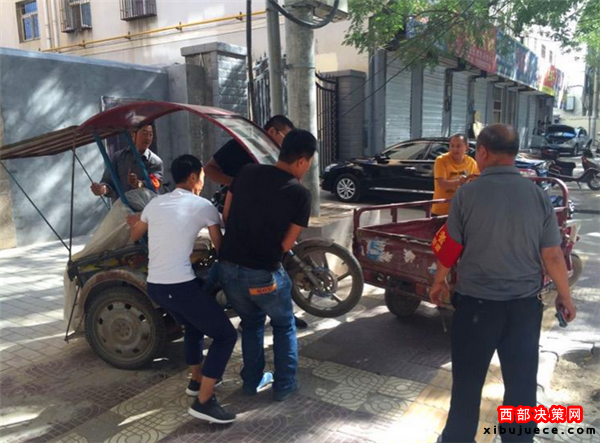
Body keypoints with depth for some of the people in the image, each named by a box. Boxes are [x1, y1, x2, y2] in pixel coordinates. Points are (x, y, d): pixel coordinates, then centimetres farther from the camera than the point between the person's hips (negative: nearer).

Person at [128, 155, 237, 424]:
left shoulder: (155, 203, 14)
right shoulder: (203, 206, -3)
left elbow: (135, 236, 30)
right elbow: (220, 247, 4)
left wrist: (135, 222, 52)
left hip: (154, 286, 8)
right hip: (180, 286, -8)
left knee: (193, 327, 30)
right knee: (226, 335, 2)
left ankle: (197, 381, 41)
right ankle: (203, 402, -1)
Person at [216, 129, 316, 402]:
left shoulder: (247, 172, 1)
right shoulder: (300, 194, -10)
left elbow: (226, 216, 9)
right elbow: (286, 245, -8)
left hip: (228, 268, 5)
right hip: (263, 275, -4)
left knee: (251, 322, 28)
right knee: (284, 326, 23)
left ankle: (251, 381, 37)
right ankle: (284, 386, 28)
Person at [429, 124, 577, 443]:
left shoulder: (468, 193, -10)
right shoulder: (538, 195, -4)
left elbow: (449, 248, -4)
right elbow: (552, 256, -1)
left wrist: (439, 282, 13)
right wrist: (565, 296, 13)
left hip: (476, 302, -2)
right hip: (525, 303, 2)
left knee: (468, 378, 14)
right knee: (522, 380, 16)